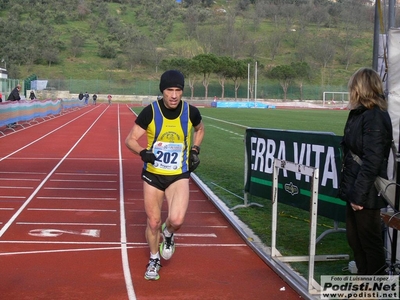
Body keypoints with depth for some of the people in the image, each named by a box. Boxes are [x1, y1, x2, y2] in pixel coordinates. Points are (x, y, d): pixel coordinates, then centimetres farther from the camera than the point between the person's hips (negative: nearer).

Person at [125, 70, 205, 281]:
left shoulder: (191, 112, -9)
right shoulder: (150, 112, -14)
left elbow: (200, 129, 15)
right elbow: (130, 140, -9)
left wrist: (195, 150, 3)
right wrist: (143, 152, -29)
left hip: (179, 175, 0)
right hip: (153, 174, 0)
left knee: (176, 220, -20)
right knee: (153, 222, 9)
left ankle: (168, 233, 18)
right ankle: (154, 259, 36)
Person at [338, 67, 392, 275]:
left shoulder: (375, 117, -18)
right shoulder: (359, 114, 11)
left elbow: (372, 162, -22)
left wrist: (359, 195, -21)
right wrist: (350, 190, 12)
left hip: (366, 194, -9)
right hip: (355, 190, 9)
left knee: (370, 242, 3)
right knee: (354, 239, 18)